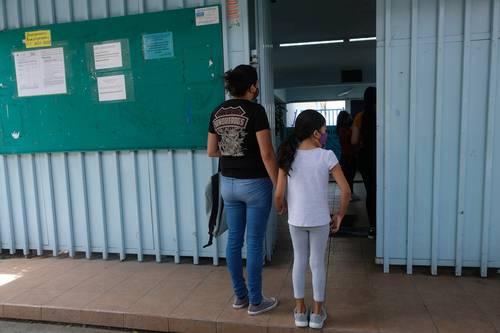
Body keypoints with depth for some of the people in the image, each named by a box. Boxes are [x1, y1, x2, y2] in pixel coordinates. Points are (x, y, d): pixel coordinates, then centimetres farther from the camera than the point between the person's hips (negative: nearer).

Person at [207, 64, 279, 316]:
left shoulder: (218, 112, 5)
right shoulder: (255, 110, -15)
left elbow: (211, 151, 9)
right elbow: (267, 154, -18)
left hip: (228, 183, 6)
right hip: (255, 184, -6)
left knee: (234, 239, 14)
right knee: (254, 243, 4)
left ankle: (239, 295, 28)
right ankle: (255, 301, 18)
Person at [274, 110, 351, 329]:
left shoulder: (288, 156, -7)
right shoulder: (326, 156, -12)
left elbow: (278, 194, -10)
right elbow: (346, 191, -14)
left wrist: (280, 209, 11)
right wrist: (340, 215, 0)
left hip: (296, 220, 2)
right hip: (320, 220, -1)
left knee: (299, 261, 17)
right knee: (318, 263, 13)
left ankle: (300, 311, 27)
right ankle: (317, 313, 25)